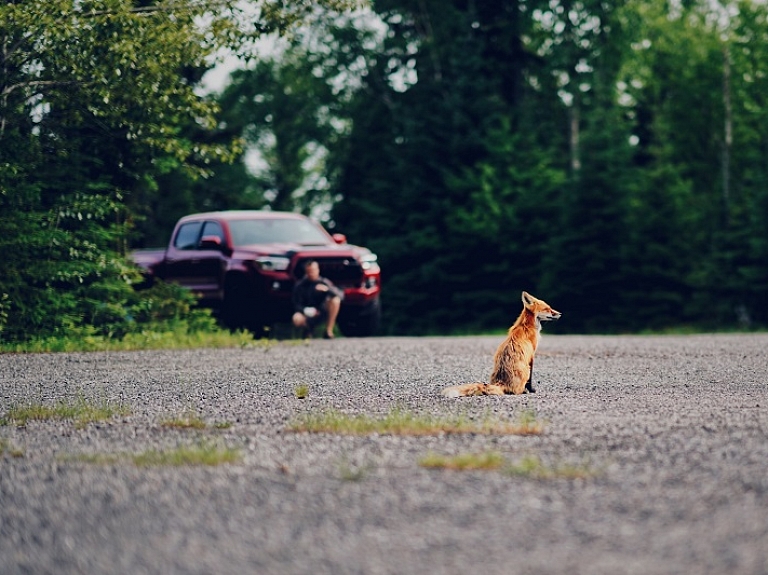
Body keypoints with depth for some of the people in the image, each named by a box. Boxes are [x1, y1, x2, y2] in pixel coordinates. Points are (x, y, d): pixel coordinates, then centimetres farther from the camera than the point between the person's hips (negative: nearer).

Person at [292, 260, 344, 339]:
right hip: (307, 314, -1)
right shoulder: (300, 285, -5)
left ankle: (329, 331, -19)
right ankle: (308, 327, 4)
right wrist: (306, 310, -26)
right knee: (297, 318, -35)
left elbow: (341, 295, -13)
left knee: (335, 300, -26)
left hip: (322, 313, 1)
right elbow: (297, 305, -5)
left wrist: (328, 289, -31)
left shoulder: (324, 282, -3)